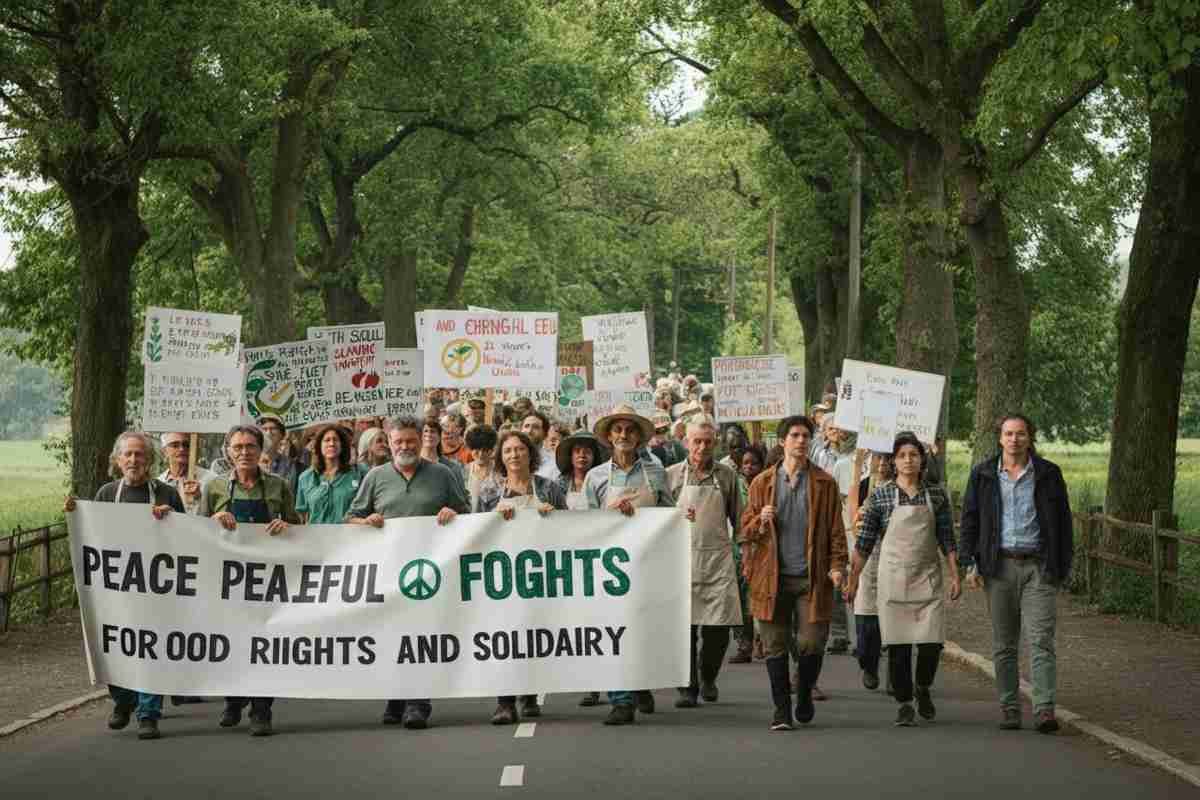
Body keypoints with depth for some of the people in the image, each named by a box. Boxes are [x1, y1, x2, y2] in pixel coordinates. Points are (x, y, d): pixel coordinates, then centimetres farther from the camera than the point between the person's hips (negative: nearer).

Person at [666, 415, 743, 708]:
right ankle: (688, 688, 5)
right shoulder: (671, 475, 5)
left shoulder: (726, 475, 8)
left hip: (719, 561, 1)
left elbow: (738, 518, 13)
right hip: (682, 560, -1)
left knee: (719, 628, -3)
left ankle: (707, 677, 22)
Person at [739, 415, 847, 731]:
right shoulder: (762, 483, 9)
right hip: (773, 578, 1)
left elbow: (835, 530, 7)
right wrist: (761, 521, -10)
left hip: (811, 577, -1)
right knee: (776, 646, 0)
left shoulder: (824, 483, 8)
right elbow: (746, 531, 12)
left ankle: (804, 694, 23)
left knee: (811, 643, -4)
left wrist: (837, 564, -6)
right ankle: (781, 710, 8)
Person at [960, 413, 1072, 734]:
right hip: (999, 566, 2)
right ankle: (1010, 708, 12)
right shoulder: (983, 474, 8)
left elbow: (1062, 522, 9)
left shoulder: (1048, 474, 5)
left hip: (1038, 566, -2)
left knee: (1041, 640, -10)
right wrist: (972, 563, 1)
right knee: (1003, 644, 5)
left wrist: (1063, 567, 5)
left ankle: (1044, 710, -14)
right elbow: (970, 520, 9)